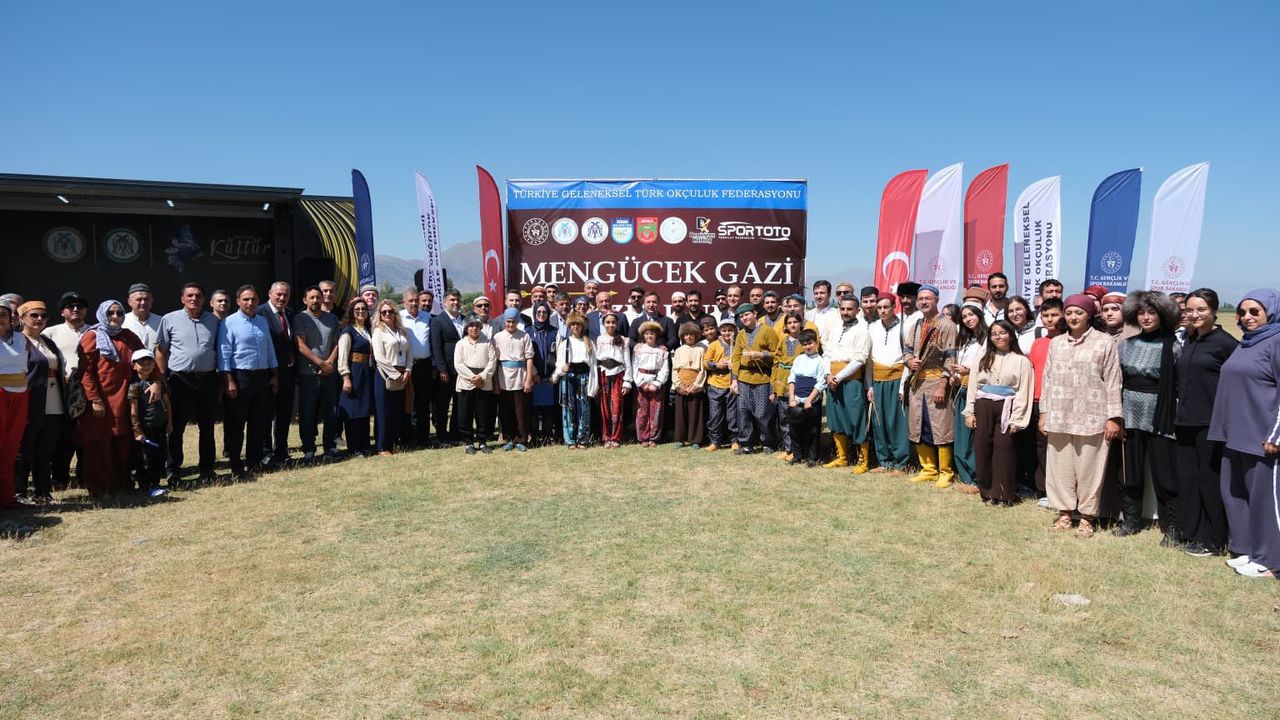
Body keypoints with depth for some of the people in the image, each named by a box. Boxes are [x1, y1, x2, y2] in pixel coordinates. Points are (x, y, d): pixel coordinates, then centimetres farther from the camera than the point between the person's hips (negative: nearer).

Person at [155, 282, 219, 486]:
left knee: (207, 427, 9)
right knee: (175, 427, 1)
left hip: (207, 379, 3)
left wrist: (219, 378, 6)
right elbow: (160, 350, 2)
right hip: (180, 379, -2)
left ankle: (207, 470, 19)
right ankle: (173, 471, 9)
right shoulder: (170, 320, 1)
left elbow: (219, 351, 12)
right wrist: (163, 379, -3)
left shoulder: (213, 321, 8)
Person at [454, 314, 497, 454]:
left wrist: (482, 376, -11)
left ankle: (482, 441, 13)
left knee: (484, 415, 4)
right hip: (466, 384, -1)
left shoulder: (487, 343, 9)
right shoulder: (461, 344, 6)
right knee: (466, 415, 1)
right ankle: (468, 442, 10)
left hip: (484, 384, 1)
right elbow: (458, 364, -3)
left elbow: (492, 361, 1)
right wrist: (472, 377, -12)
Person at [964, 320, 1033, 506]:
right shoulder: (983, 359, 12)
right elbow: (972, 386, 9)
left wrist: (1017, 419, -8)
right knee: (982, 448, 3)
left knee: (1003, 448, -5)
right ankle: (987, 491, 14)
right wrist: (970, 412, 2)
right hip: (983, 408, 3)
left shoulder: (1021, 361, 2)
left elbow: (1023, 392, -2)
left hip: (1006, 409, -3)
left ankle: (1003, 494, 4)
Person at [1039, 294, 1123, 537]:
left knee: (1088, 467, 1)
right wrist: (1044, 412, 9)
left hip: (1092, 417, -4)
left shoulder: (1104, 342, -1)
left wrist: (1113, 418, -6)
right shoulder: (1056, 343, 11)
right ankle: (1064, 512, 20)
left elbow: (1113, 381, -3)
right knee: (1060, 465, 8)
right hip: (1059, 416, 4)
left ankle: (1087, 516, 13)